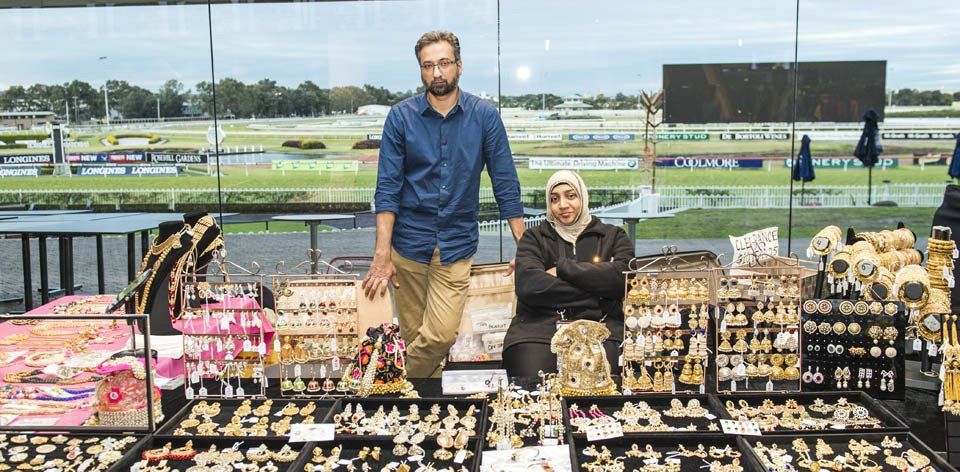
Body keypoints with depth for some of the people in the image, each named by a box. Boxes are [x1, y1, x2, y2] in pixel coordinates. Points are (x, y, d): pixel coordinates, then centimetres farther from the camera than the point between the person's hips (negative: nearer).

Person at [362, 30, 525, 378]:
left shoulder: (484, 116, -1)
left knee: (442, 334, -13)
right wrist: (382, 254, -12)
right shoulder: (401, 117, -1)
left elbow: (506, 184, 2)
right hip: (409, 243, 1)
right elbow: (387, 188, -4)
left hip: (457, 244, 0)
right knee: (413, 337, 8)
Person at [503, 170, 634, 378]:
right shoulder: (534, 238, 18)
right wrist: (597, 292, -5)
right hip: (539, 325, 0)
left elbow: (622, 276, -4)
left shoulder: (613, 236, 20)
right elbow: (528, 286, -3)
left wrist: (562, 268, -2)